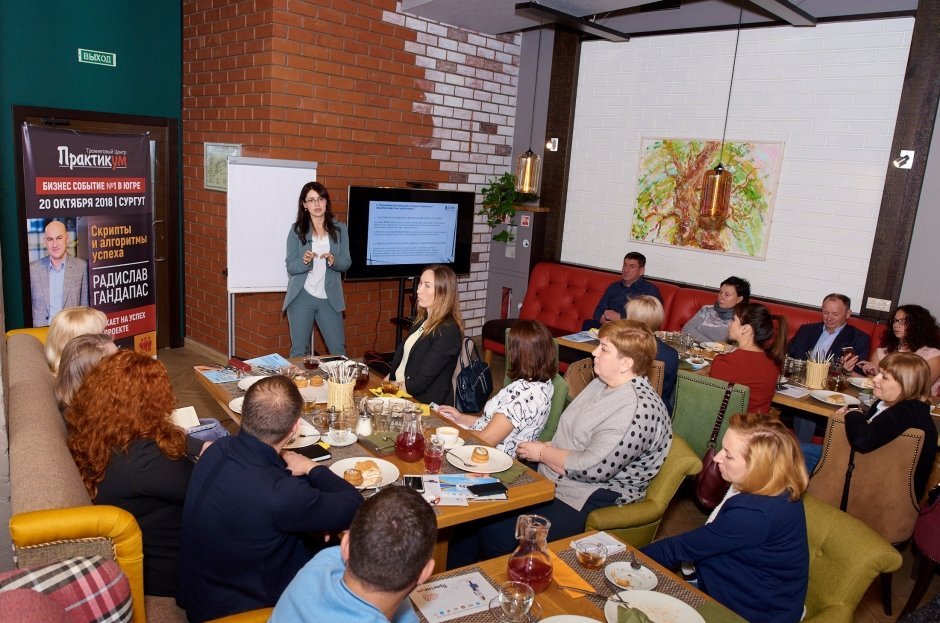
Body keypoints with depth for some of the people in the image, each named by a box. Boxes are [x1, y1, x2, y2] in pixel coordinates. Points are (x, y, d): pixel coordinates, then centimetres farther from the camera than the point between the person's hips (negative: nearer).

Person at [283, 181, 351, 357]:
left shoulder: (339, 229, 2)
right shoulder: (297, 230, -2)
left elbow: (346, 263, 2)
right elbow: (291, 267, -4)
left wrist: (333, 261, -19)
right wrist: (305, 261, -24)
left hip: (329, 298, 1)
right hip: (301, 297, -1)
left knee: (339, 350, 5)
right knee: (299, 352, 8)